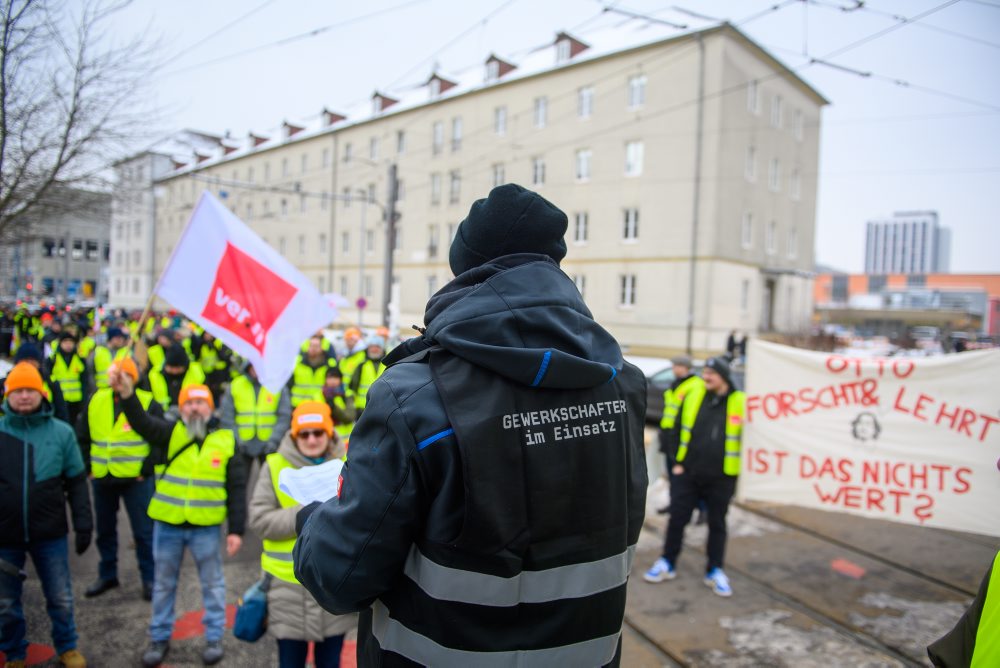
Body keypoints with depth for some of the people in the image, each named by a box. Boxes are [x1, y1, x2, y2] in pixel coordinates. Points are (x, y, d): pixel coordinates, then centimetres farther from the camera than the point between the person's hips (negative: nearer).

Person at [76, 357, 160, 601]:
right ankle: (107, 575, 35)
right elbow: (82, 437, 12)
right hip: (102, 479, 5)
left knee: (143, 531, 4)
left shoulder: (147, 403, -9)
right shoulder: (96, 400, 4)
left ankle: (149, 579, 17)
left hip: (136, 480, -4)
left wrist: (146, 470, -11)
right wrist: (88, 468, 4)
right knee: (105, 529, 18)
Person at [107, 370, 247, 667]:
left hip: (206, 526, -1)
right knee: (163, 583, 16)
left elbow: (237, 488, -1)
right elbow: (142, 422, -23)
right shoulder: (170, 432, -1)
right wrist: (127, 395, -43)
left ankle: (214, 637, 28)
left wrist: (236, 529, -5)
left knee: (212, 583, 12)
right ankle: (159, 637, 34)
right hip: (167, 524, 1)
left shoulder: (226, 439, -3)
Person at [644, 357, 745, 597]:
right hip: (687, 473, 2)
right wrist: (677, 462, 1)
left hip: (721, 478, -2)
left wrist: (740, 472, 0)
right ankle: (667, 564, 22)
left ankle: (715, 571, 26)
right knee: (677, 518, 6)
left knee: (717, 524, 11)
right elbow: (677, 429, 6)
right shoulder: (693, 396, 0)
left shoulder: (740, 403, -7)